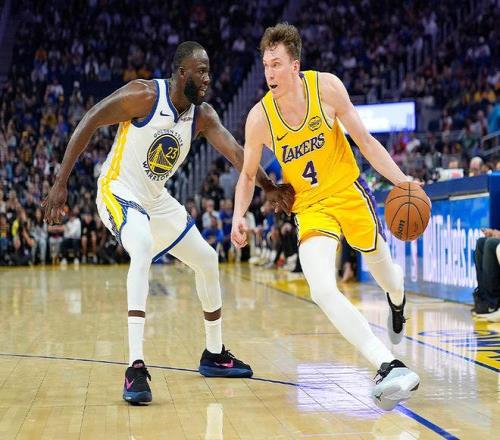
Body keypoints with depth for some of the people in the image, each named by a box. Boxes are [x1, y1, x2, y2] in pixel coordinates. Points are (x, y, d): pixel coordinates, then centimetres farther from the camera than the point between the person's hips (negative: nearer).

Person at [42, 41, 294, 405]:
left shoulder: (203, 115, -4)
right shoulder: (144, 95, -21)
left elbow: (235, 152, -18)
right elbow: (88, 124, -18)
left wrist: (268, 187, -35)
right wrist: (61, 184, -21)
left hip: (157, 199, 8)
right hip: (119, 192, -8)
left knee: (207, 259, 12)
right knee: (143, 250, -35)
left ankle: (214, 354, 30)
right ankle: (136, 368, -38)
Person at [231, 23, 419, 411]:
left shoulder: (327, 87, -16)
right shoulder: (259, 118, -15)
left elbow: (364, 140, -7)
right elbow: (248, 175, 1)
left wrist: (403, 182, -15)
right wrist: (239, 217, -16)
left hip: (349, 192, 1)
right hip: (310, 208, -1)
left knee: (382, 267, 20)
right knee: (322, 291, -25)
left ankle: (397, 302, 61)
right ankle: (390, 367, -28)